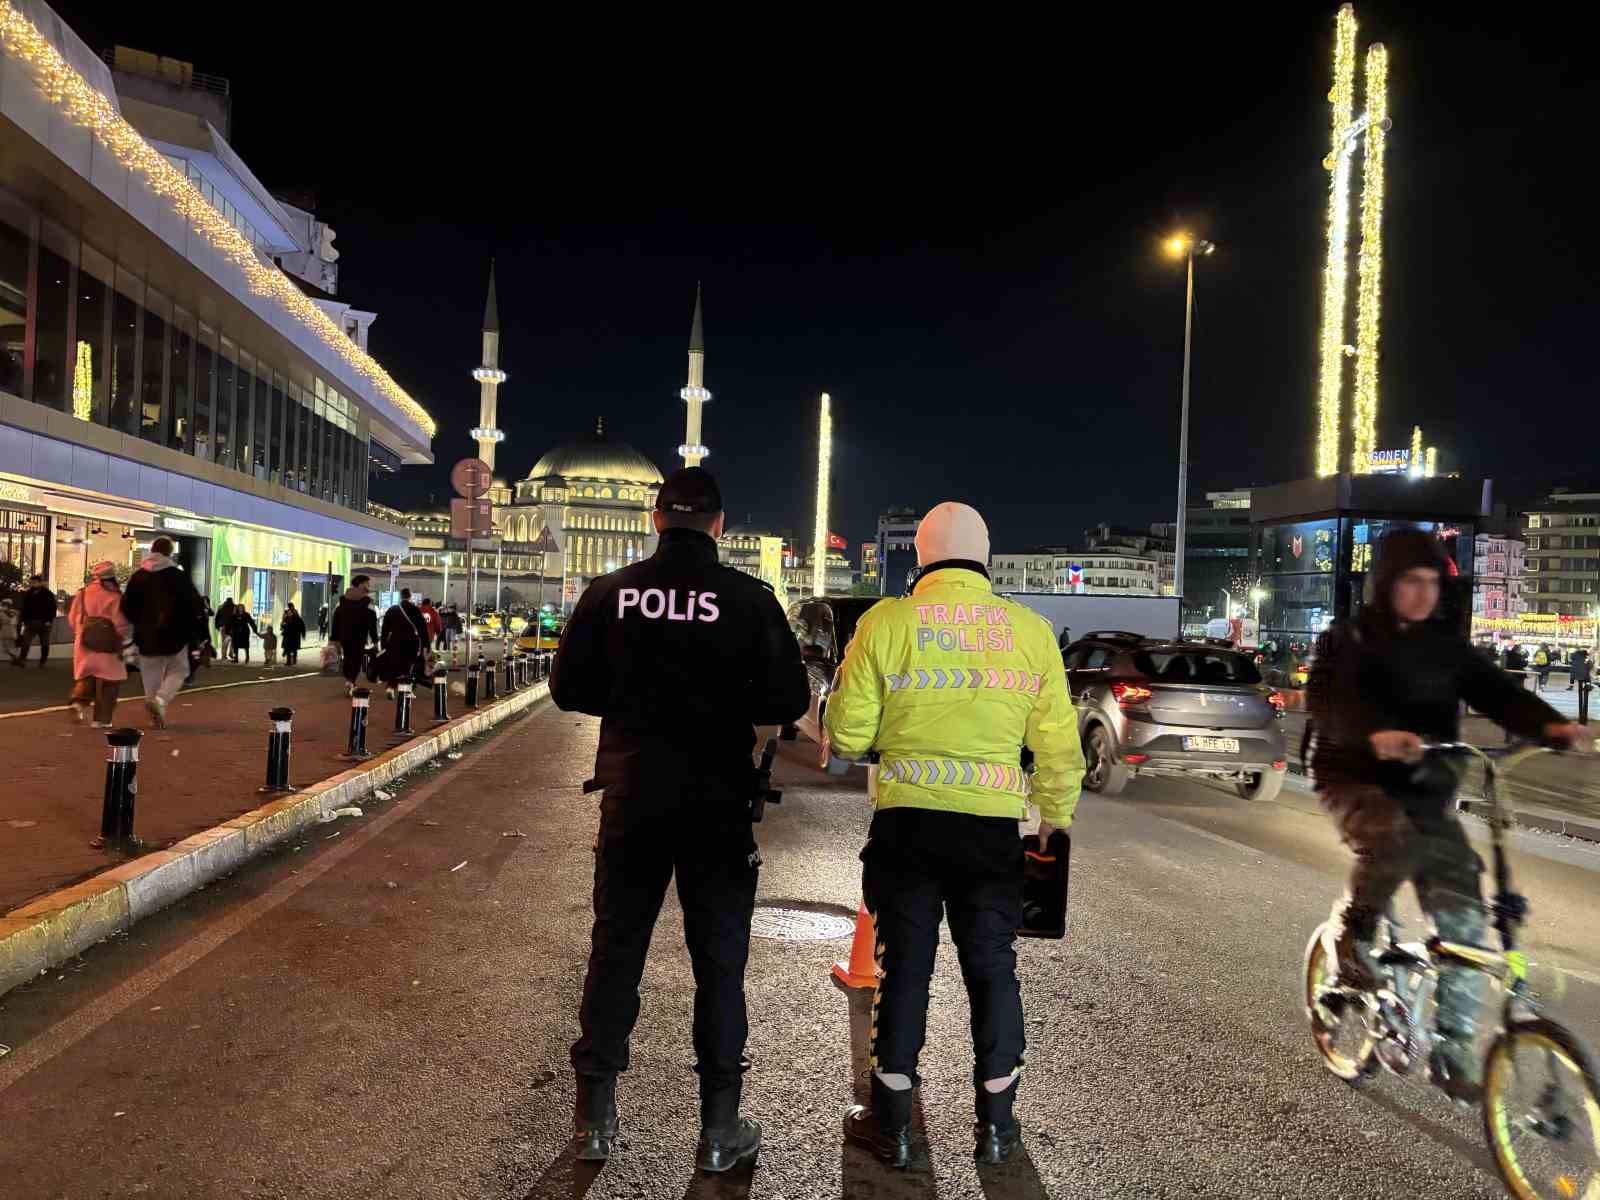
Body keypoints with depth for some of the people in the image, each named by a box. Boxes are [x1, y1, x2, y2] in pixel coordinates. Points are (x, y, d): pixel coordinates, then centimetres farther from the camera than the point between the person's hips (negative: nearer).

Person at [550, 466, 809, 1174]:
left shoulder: (610, 593, -3)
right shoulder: (748, 599, -9)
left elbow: (568, 688, 0)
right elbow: (789, 700, -9)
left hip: (631, 798, 2)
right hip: (718, 802, -2)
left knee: (616, 949, 15)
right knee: (719, 961, 10)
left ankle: (595, 1116, 26)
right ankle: (719, 1129, 18)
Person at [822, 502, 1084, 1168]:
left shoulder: (885, 621, -5)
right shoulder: (1030, 629, 1)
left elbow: (848, 736, -3)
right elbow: (1058, 743, 4)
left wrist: (844, 691, 18)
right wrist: (1055, 817, 18)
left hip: (907, 819, -1)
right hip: (994, 822, 1)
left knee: (904, 965, 11)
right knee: (992, 965, 15)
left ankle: (893, 1123, 23)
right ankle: (996, 1124, 26)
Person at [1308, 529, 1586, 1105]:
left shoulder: (1447, 645, 7)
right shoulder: (1349, 639, -6)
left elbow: (1495, 692, -5)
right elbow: (1327, 700, -24)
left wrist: (1550, 725, -27)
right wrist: (1375, 733, -45)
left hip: (1428, 792, 4)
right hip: (1356, 779, -4)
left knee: (1463, 917, -4)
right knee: (1394, 840, -37)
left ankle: (1450, 1048, 11)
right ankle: (1350, 934, -9)